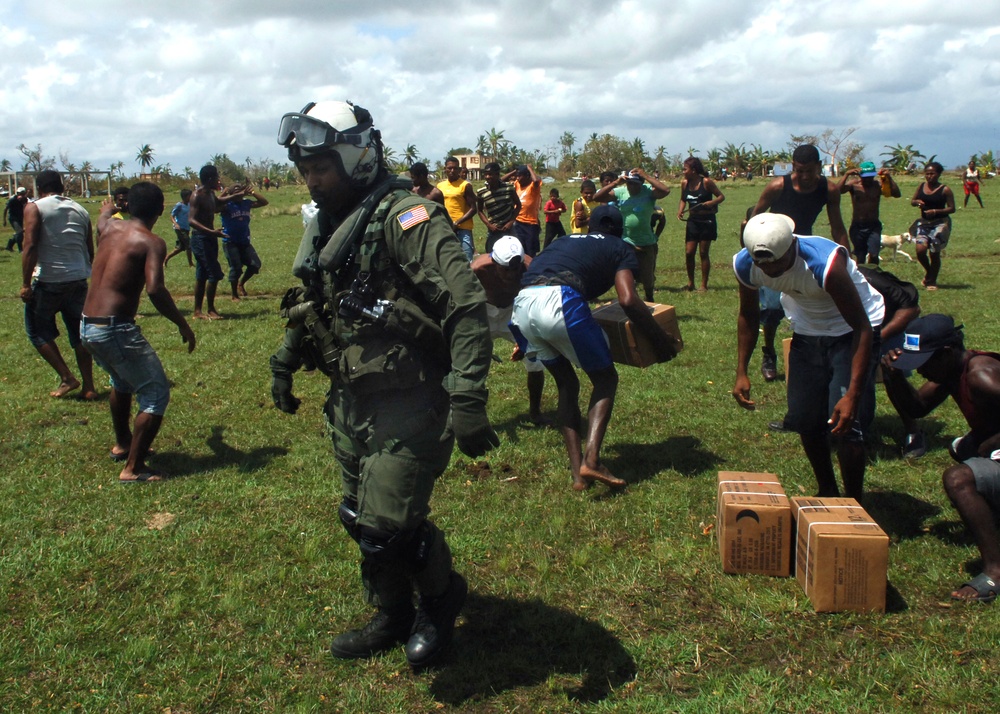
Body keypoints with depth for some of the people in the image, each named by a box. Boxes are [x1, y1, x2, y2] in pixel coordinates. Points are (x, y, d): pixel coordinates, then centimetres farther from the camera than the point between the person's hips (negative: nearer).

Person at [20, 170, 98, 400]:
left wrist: (26, 283, -13)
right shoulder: (80, 210, 12)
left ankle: (67, 378, 5)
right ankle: (88, 387, 13)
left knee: (37, 331, 12)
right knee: (79, 334, 13)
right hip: (78, 280, 5)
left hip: (48, 280, -5)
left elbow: (30, 247, -14)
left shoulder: (34, 208, -4)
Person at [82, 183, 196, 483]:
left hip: (87, 327, 9)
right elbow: (155, 290, -25)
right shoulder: (151, 242, -11)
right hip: (115, 328, -9)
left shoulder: (111, 227, 10)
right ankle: (133, 469, 2)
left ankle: (122, 444, 48)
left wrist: (112, 205, 61)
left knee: (122, 381, 32)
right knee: (156, 394, 2)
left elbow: (105, 211, 37)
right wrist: (182, 324, -13)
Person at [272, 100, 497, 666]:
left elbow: (468, 306, -26)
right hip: (351, 402, 9)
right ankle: (393, 619, 38)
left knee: (388, 527, -7)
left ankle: (444, 597, 24)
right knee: (361, 519, 16)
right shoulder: (326, 227, 10)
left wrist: (467, 399, -31)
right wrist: (285, 364, 29)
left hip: (406, 406, -8)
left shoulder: (404, 218, -19)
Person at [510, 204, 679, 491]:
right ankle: (591, 460, -3)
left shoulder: (565, 241, 37)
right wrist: (660, 338, 12)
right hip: (560, 302, -6)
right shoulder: (621, 249, 20)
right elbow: (628, 300, 2)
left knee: (566, 385, 21)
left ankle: (578, 473, 16)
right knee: (605, 379, 14)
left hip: (522, 304, 6)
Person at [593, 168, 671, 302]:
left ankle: (649, 299, 42)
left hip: (646, 243, 0)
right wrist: (615, 183, -20)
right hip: (625, 243, 1)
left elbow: (666, 190, -29)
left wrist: (646, 176, -27)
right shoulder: (620, 192, -6)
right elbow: (597, 197, -12)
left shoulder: (649, 191, -11)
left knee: (647, 278, 13)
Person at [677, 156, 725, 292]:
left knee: (703, 253, 1)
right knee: (689, 253, -1)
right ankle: (690, 282, 16)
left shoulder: (706, 182, -12)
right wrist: (680, 211, -4)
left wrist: (711, 202, -24)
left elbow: (721, 196, -5)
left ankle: (704, 284, 11)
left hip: (707, 221, -4)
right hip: (692, 221, 4)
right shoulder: (684, 183, 2)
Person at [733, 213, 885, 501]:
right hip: (807, 330, 5)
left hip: (852, 329, -5)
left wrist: (853, 395, -35)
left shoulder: (825, 263, -37)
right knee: (804, 420, 4)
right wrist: (741, 372, -3)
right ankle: (827, 494, 27)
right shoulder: (744, 264, -20)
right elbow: (748, 314, 1)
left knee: (844, 422, -16)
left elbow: (862, 327, -30)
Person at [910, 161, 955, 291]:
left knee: (934, 253, 0)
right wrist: (917, 202, -8)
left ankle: (932, 281, 19)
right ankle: (929, 272, 17)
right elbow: (912, 201, 16)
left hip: (940, 223, -4)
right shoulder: (921, 187, 6)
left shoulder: (945, 190, -7)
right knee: (920, 250, -13)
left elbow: (952, 208, -7)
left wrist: (935, 211, -21)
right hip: (924, 222, 4)